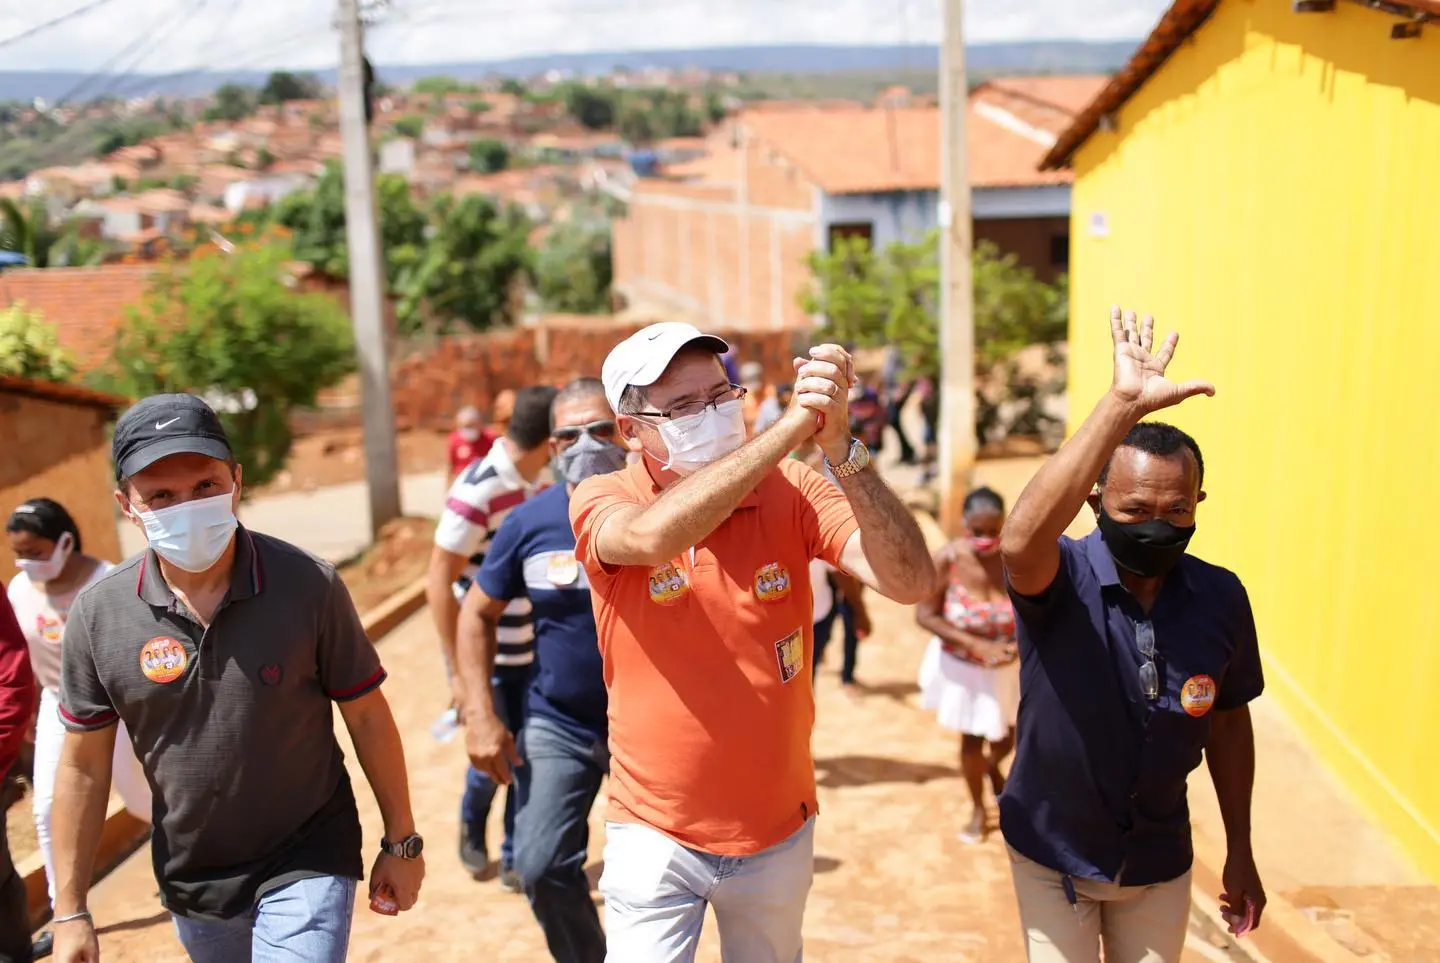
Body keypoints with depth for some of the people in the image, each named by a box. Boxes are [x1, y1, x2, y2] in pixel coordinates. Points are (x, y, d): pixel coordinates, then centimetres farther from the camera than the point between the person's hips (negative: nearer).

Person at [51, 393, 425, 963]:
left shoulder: (309, 584, -18)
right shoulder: (98, 614, -11)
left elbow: (367, 718, -9)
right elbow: (84, 765, -2)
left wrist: (401, 842, -2)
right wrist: (70, 913, 0)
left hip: (307, 865, -3)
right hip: (189, 880, 3)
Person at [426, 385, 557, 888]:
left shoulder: (533, 484, 0)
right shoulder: (476, 492, -23)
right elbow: (439, 584, -19)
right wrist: (459, 671, -19)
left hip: (530, 651, 6)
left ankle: (515, 858, 25)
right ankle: (471, 832, 35)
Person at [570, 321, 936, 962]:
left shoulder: (789, 490, -10)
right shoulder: (601, 500, -13)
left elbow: (909, 581, -22)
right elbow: (654, 537, -37)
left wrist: (838, 445, -34)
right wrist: (791, 425, -39)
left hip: (779, 831, 3)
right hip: (654, 834, -2)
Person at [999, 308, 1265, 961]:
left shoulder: (1221, 597, -11)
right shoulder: (1062, 580, -23)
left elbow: (1228, 719, 3)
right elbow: (1019, 542, -47)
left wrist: (1239, 852, 9)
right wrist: (1122, 404, -49)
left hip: (1159, 860, 3)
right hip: (1052, 856, -3)